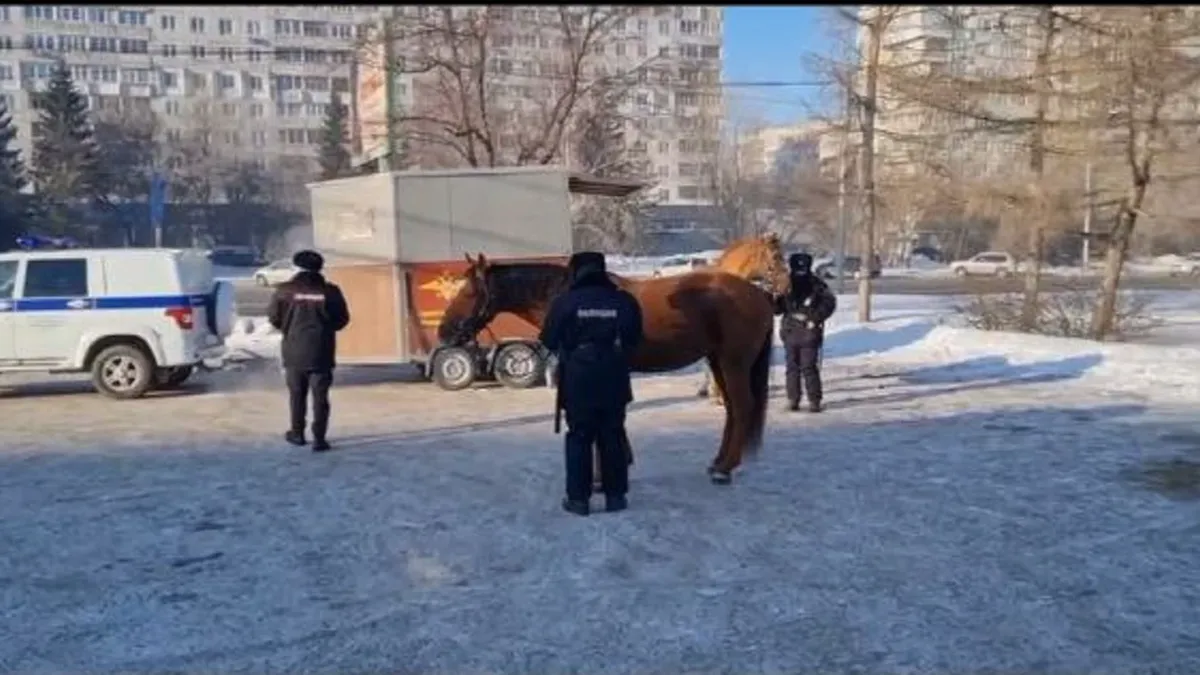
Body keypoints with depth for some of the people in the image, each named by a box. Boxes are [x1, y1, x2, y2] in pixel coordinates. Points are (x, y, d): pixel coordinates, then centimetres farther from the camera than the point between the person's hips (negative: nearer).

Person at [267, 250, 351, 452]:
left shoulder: (285, 290, -4)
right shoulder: (330, 291, -4)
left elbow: (273, 317, 3)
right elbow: (342, 319, 2)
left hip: (294, 351, 1)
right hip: (321, 353, -1)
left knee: (297, 395, 16)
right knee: (320, 397, 2)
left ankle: (297, 433, 27)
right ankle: (319, 438, -1)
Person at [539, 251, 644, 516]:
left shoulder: (564, 302, -8)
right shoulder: (626, 302, -2)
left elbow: (548, 341, 0)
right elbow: (635, 339, 8)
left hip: (578, 380, -2)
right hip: (614, 380, 2)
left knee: (579, 438, 7)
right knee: (613, 437, 11)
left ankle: (578, 498, 10)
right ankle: (615, 495, 17)